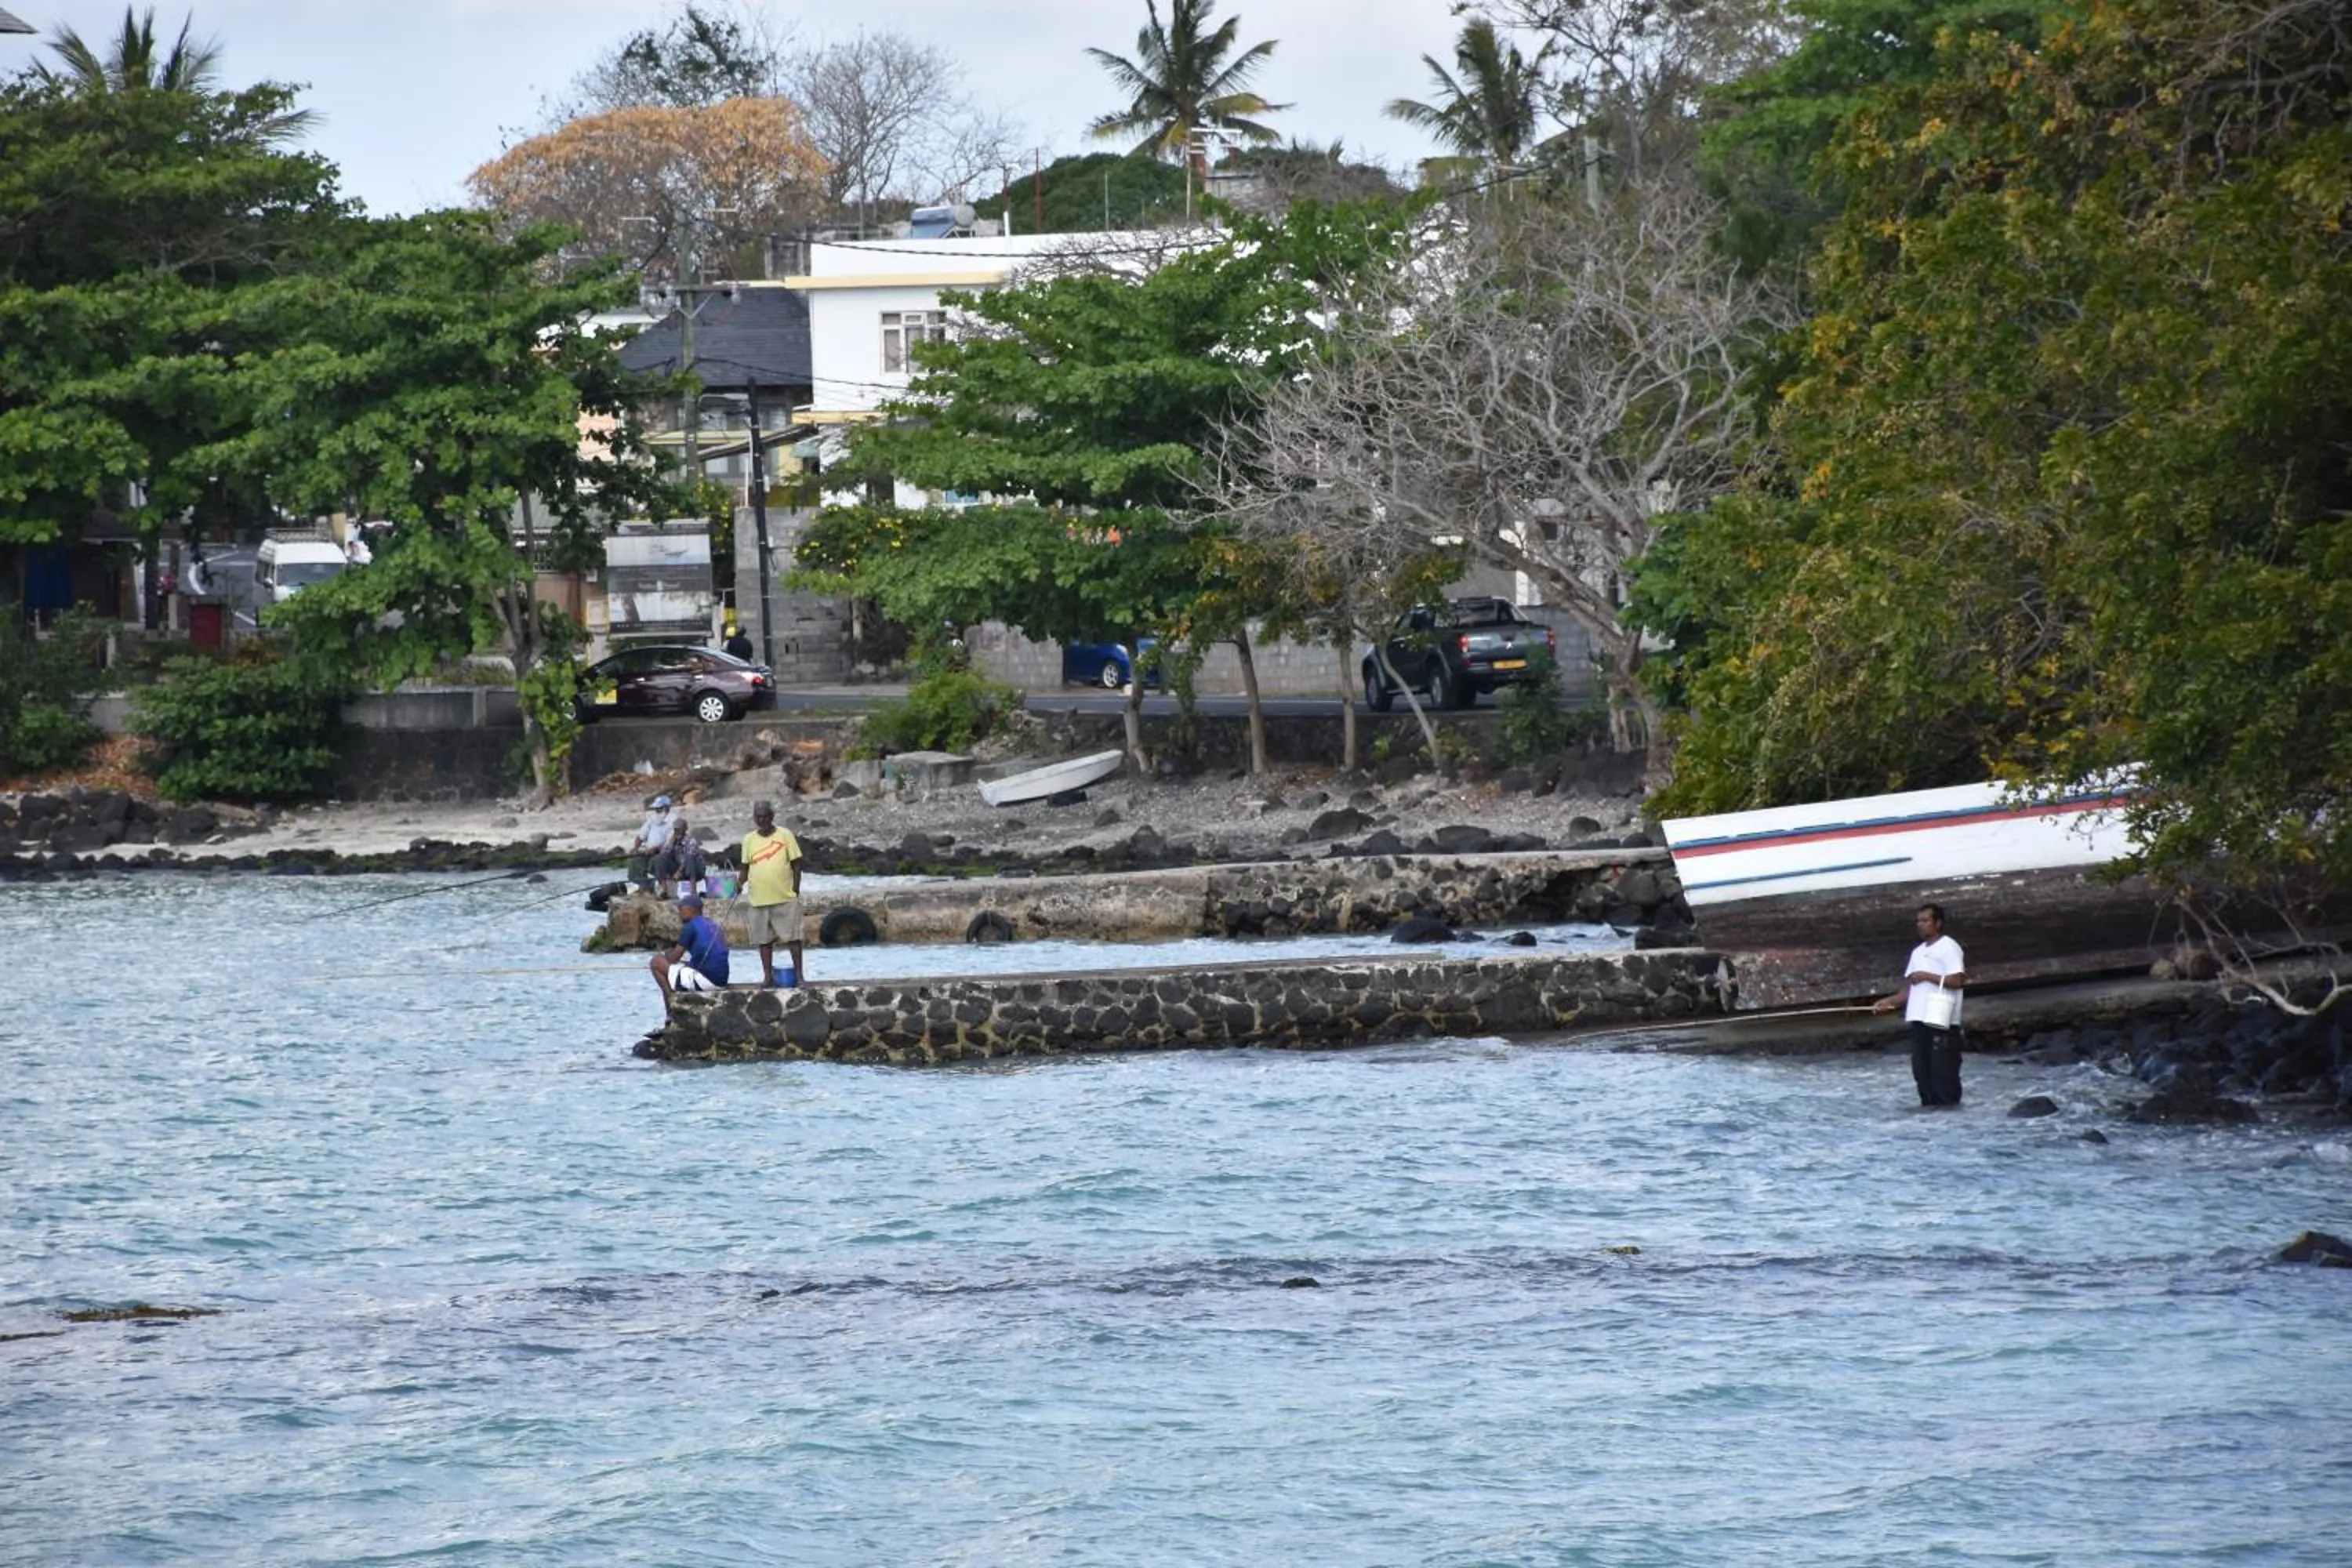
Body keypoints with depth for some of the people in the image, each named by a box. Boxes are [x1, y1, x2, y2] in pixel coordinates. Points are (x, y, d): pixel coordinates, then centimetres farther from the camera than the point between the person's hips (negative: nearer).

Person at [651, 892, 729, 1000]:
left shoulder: (690, 927, -8)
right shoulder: (714, 925, 17)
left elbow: (674, 958, -6)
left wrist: (667, 953, 17)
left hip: (703, 981, -9)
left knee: (657, 961, 1)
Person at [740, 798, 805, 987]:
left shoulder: (784, 835, -1)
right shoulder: (749, 840, 7)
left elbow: (796, 863, 1)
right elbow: (746, 866, 13)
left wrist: (796, 889, -4)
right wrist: (743, 884, -4)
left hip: (785, 898, -3)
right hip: (759, 899, 3)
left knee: (792, 936, -1)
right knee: (764, 939, 7)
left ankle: (799, 973, 5)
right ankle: (768, 975, 13)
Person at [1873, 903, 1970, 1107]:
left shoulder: (1949, 948, -3)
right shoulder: (1918, 952, 21)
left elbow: (1957, 980, -14)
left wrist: (1927, 976, -11)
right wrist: (1890, 1002, 5)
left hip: (1941, 1023, -8)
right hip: (1919, 1020, 8)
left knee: (1943, 1072, -9)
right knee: (1921, 1071, 6)